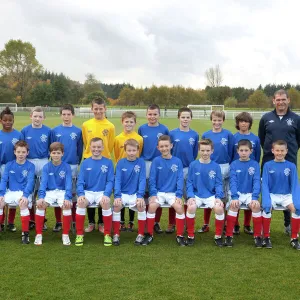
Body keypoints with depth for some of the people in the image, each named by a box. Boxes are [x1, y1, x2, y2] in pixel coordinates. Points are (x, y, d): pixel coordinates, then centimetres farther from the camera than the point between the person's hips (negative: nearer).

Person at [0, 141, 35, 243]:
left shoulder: (30, 166, -2)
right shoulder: (9, 165, 7)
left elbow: (30, 182, -11)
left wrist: (25, 195, -26)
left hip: (24, 192, -3)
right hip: (10, 192, 3)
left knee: (23, 203, -34)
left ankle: (25, 233, -25)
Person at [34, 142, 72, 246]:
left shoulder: (66, 167, -2)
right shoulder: (46, 167, 2)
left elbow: (68, 183, -9)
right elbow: (43, 182, -6)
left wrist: (67, 198, -25)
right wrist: (41, 197, -23)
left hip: (62, 191, -1)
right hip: (49, 192, 1)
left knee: (67, 205, -32)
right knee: (40, 205, -28)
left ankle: (65, 234, -17)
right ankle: (39, 234, -15)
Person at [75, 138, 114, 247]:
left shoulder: (108, 162, 2)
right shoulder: (85, 163, 6)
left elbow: (110, 181, -1)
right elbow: (80, 181, 3)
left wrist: (106, 194, -18)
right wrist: (81, 194, -15)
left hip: (102, 192, -1)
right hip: (87, 192, 1)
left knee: (106, 203, -33)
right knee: (81, 202, -31)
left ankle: (107, 234, -16)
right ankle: (79, 234, -15)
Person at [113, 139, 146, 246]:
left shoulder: (141, 162, -1)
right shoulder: (120, 163, 0)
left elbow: (142, 180, -7)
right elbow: (117, 180, -6)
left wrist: (140, 195, -20)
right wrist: (117, 196, -20)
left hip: (135, 194, -1)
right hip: (122, 193, 1)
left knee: (141, 205, -29)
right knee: (117, 205, -28)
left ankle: (141, 234, -13)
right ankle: (116, 234, -13)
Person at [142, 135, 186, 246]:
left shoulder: (177, 161, 2)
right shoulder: (156, 161, 1)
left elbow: (180, 179, -2)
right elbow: (152, 179, -1)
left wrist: (179, 195, -13)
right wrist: (153, 194, -13)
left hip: (172, 193, 0)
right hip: (158, 192, 0)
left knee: (179, 207, -27)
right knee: (152, 205, -27)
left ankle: (180, 235, -8)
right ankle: (149, 234, -9)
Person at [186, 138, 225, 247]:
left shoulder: (216, 166, 3)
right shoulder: (193, 165, 2)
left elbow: (218, 184, 2)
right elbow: (189, 182, 2)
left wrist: (218, 197, -14)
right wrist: (190, 196, -14)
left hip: (211, 196, 0)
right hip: (196, 195, 0)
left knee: (219, 208, -29)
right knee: (191, 207, -31)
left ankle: (218, 236, -6)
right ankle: (190, 235, -10)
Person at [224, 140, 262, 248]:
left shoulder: (255, 165, 1)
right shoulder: (234, 164, 0)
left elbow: (256, 182, -7)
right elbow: (233, 182, -7)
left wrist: (255, 197, -22)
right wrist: (234, 197, -23)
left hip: (250, 193, 1)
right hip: (236, 193, 0)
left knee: (256, 206, -29)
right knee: (233, 206, -31)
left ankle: (258, 236, -15)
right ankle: (229, 236, -21)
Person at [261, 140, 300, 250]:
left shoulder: (291, 166, 0)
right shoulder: (267, 165, -2)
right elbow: (264, 184, -6)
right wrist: (266, 200, -23)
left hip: (286, 195, 1)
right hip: (272, 194, -1)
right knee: (266, 207, -31)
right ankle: (266, 237, -13)